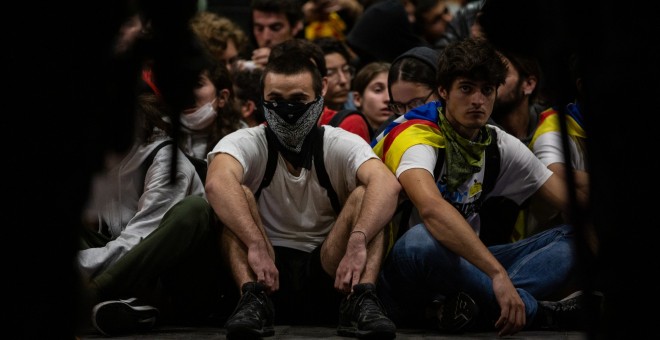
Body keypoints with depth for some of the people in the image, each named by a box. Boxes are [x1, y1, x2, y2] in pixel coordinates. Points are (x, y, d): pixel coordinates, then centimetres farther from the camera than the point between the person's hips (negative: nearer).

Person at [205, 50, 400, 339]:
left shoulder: (342, 145, -1)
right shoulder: (245, 143, -3)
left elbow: (387, 184, -23)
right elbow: (217, 183, -28)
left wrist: (358, 240, -42)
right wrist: (256, 245, -44)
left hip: (330, 274, 1)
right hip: (267, 272, 0)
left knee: (364, 194, -18)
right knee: (237, 195, -20)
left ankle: (360, 301, -34)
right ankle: (254, 301, -35)